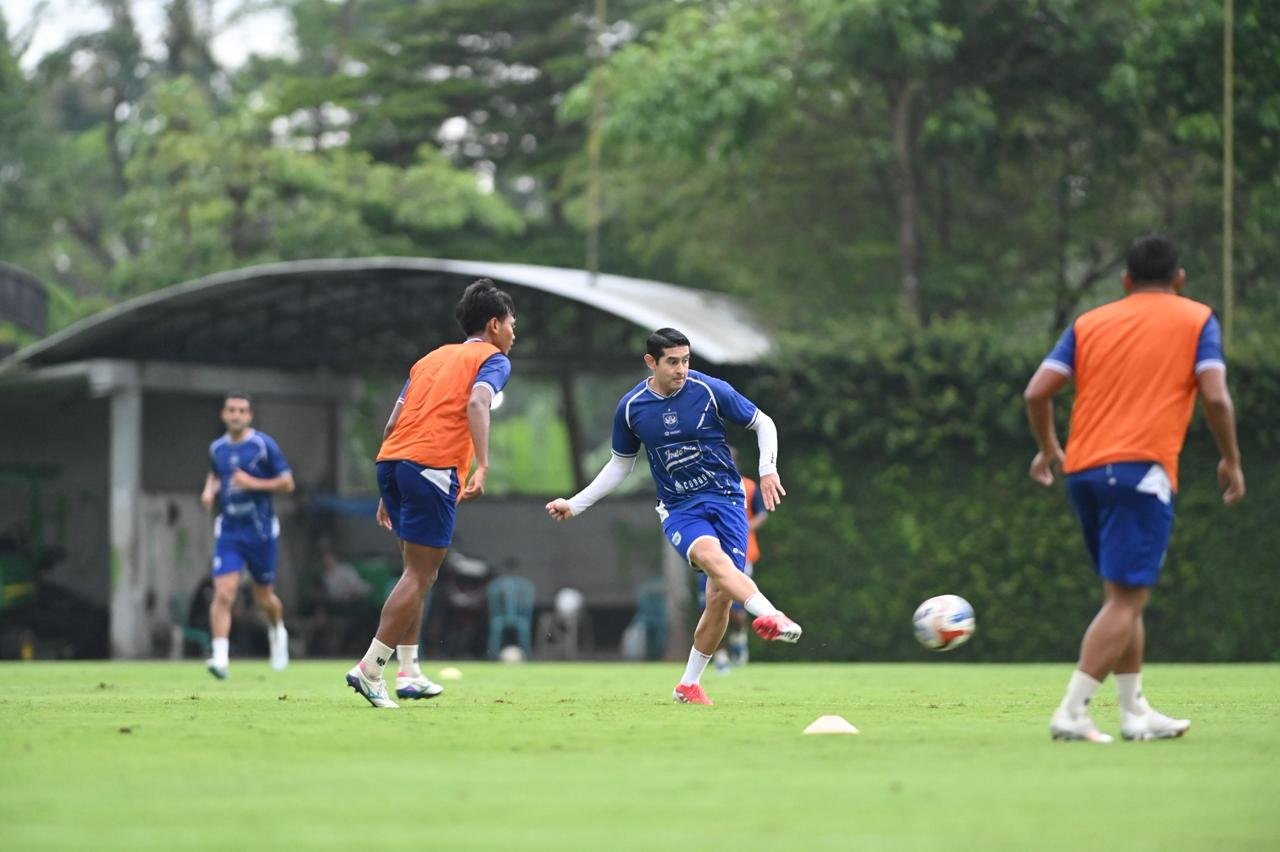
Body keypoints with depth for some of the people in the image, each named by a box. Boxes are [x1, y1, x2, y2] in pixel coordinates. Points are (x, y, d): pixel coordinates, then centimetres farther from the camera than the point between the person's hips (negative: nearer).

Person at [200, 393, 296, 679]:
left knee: (264, 597, 10)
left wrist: (254, 483, -19)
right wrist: (209, 490, 6)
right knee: (223, 594, -15)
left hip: (261, 531, -2)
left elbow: (287, 483, -7)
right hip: (228, 531, 2)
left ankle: (278, 632, 44)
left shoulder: (264, 445, -7)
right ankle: (220, 658, -20)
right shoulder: (217, 448, 6)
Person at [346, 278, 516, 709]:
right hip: (433, 467, -7)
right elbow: (476, 403, -15)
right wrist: (482, 467, -25)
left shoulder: (432, 357, 27)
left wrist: (388, 492, 27)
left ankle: (409, 673, 17)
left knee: (417, 571, 18)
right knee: (419, 576, -4)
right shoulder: (493, 359, 7)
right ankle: (369, 669, -11)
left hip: (392, 461, 7)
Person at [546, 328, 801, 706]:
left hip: (726, 498, 0)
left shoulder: (710, 390, -6)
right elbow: (621, 464, 16)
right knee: (711, 555, -34)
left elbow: (763, 423, 5)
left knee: (721, 594, -11)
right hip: (678, 508, 0)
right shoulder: (630, 408, 0)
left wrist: (768, 469, -10)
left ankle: (690, 684, 7)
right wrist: (575, 504, 12)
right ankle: (770, 615, -55)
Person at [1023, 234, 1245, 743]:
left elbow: (1037, 391, 7)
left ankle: (1135, 713, 21)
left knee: (1124, 596, 18)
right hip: (1141, 470, -5)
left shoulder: (1089, 323, 16)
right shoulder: (1196, 320, 7)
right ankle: (1071, 712, -18)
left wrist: (1048, 447, 23)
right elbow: (1215, 397, -5)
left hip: (1083, 470, 5)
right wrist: (1231, 461, 7)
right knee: (1126, 600, -7)